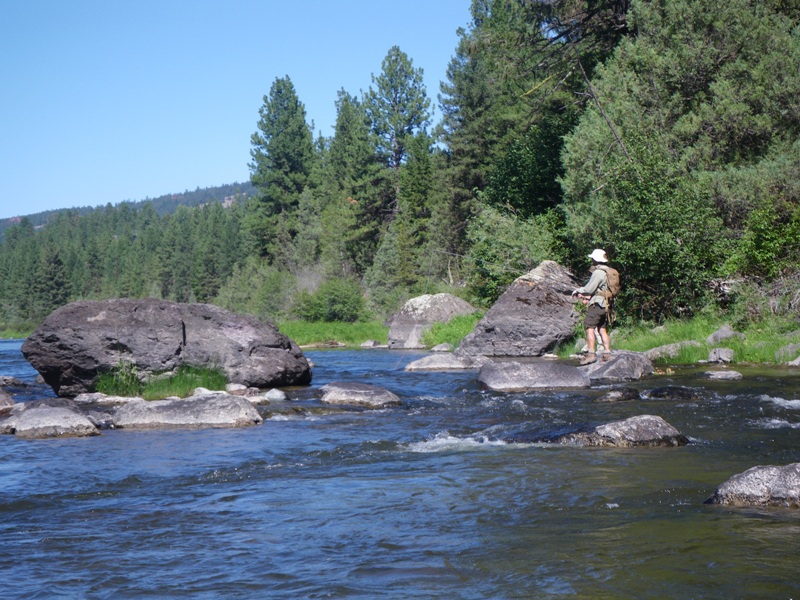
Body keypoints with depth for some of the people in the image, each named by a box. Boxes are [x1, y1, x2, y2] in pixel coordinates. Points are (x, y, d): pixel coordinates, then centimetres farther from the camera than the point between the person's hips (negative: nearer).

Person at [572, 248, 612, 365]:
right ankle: (607, 353, 9)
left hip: (597, 304, -9)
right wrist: (588, 296, 23)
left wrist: (578, 291, 1)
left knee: (590, 327, -11)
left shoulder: (598, 272, -13)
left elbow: (589, 288, -15)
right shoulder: (607, 272, 17)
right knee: (602, 329, 12)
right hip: (605, 305, 9)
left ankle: (591, 353, -18)